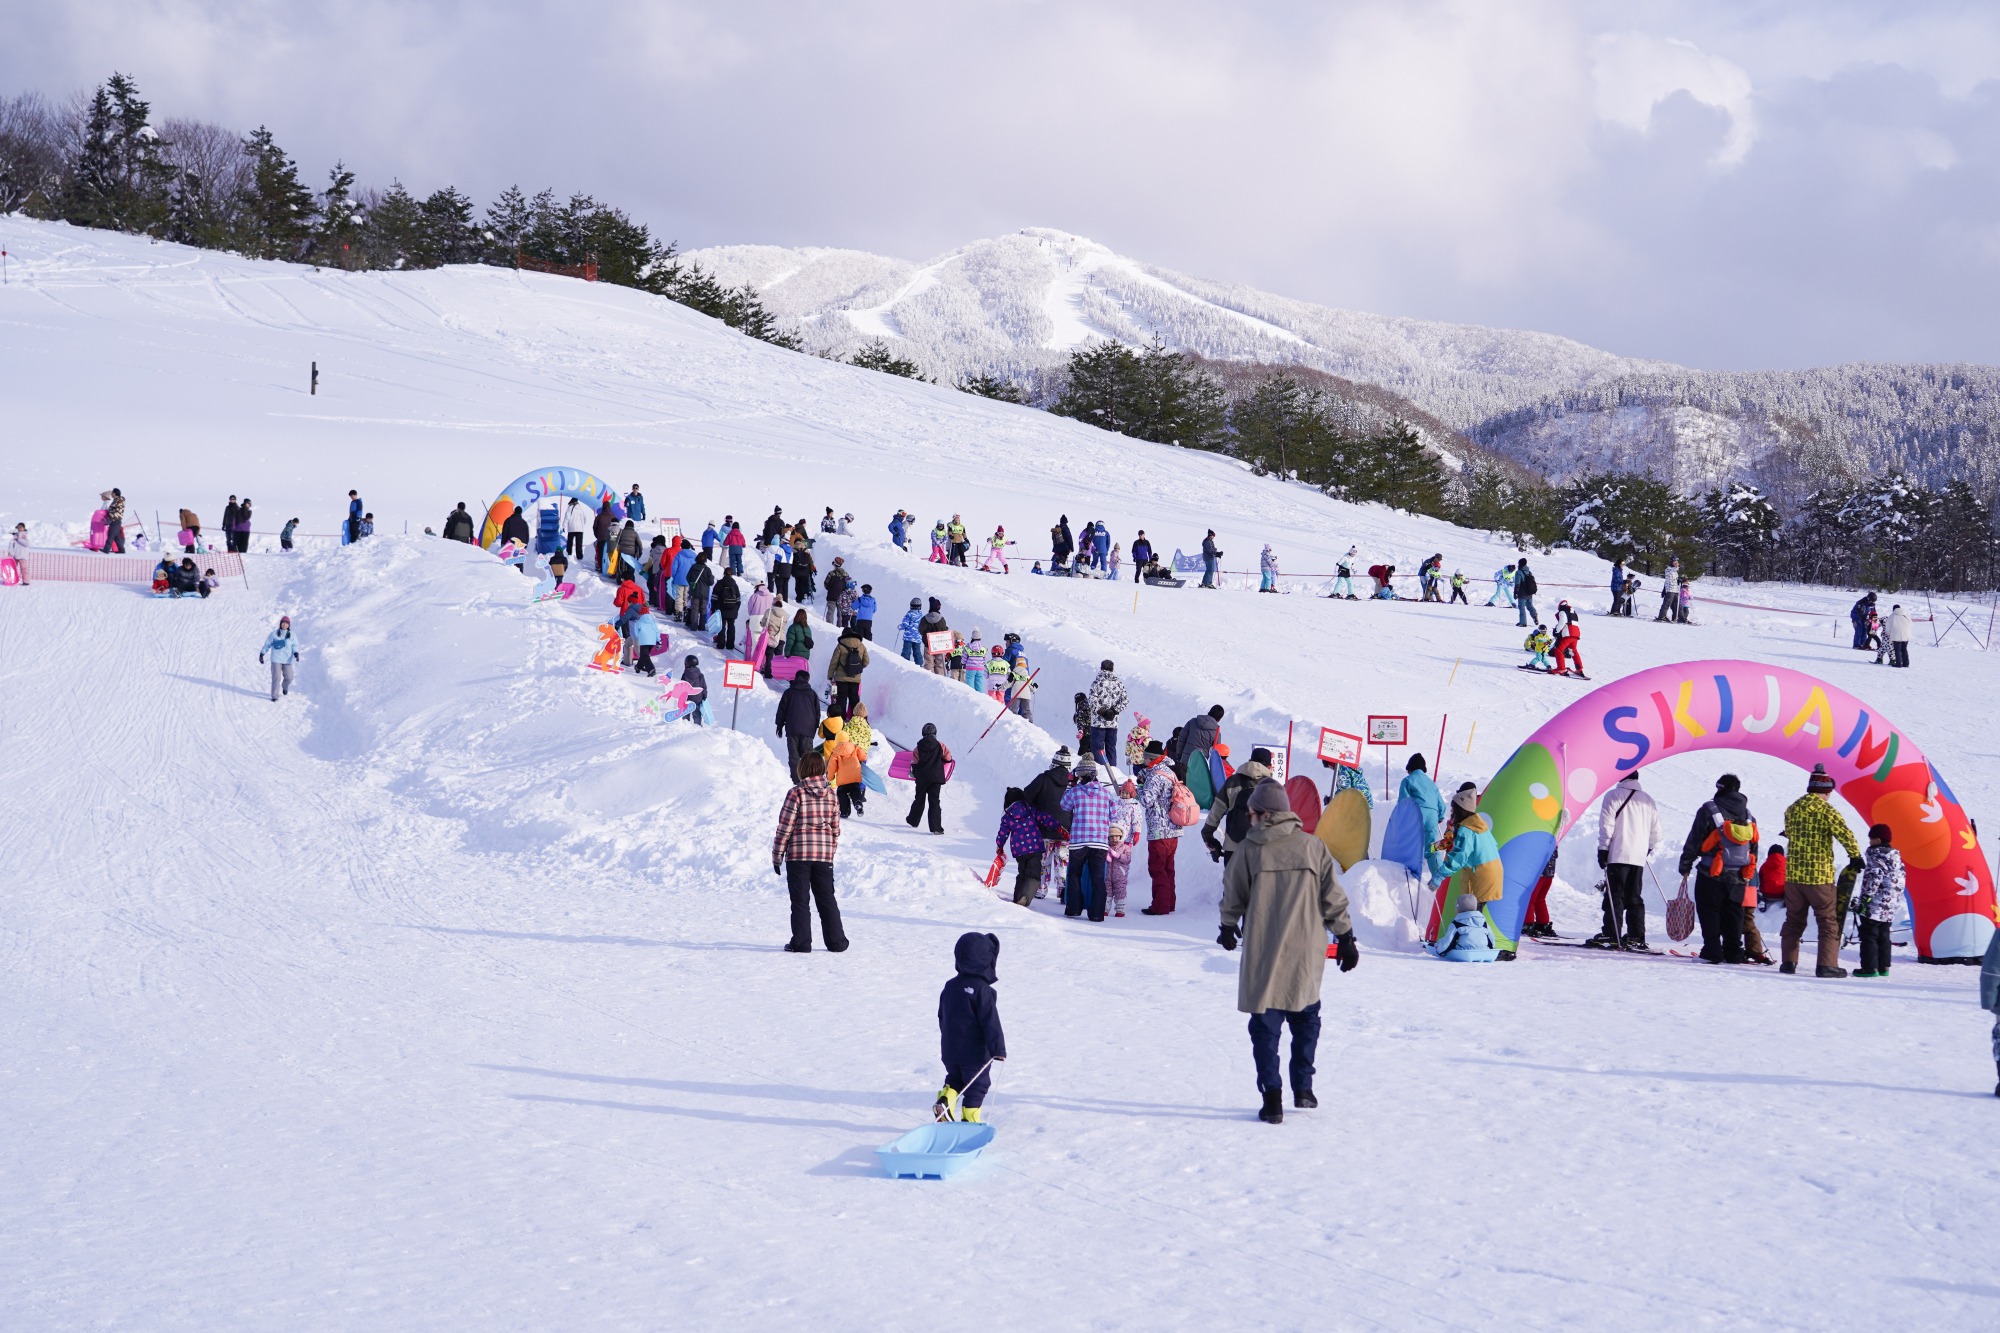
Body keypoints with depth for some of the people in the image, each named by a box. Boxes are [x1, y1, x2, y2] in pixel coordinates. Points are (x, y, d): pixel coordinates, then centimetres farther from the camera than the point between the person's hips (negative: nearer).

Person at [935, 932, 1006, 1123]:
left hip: (950, 1049, 6)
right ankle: (969, 1120, 8)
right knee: (977, 1085, 8)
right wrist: (998, 1048, -16)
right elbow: (991, 1022, -20)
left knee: (955, 1078, 23)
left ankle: (944, 1101, -1)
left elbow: (942, 1017, 15)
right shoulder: (983, 990, -18)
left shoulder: (949, 987, 4)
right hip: (975, 1051, -6)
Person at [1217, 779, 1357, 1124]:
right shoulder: (1313, 847, 1)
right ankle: (1303, 1089, 19)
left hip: (1262, 953, -2)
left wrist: (1229, 928, 26)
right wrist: (1345, 938, 11)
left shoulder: (1249, 850, -4)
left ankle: (1272, 1098, -3)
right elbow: (1334, 898, 1)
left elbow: (1233, 897, 6)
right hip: (1306, 953, 2)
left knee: (1265, 1025, 4)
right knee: (1306, 1019, 20)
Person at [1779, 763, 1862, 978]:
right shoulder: (1826, 810, -12)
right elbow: (1845, 834, -17)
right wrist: (1855, 856, -2)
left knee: (1794, 920, 16)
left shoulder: (1792, 809, 7)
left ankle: (1788, 962, 16)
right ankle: (1826, 965, -3)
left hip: (1793, 874, 5)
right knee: (1828, 922, 3)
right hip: (1819, 876, -5)